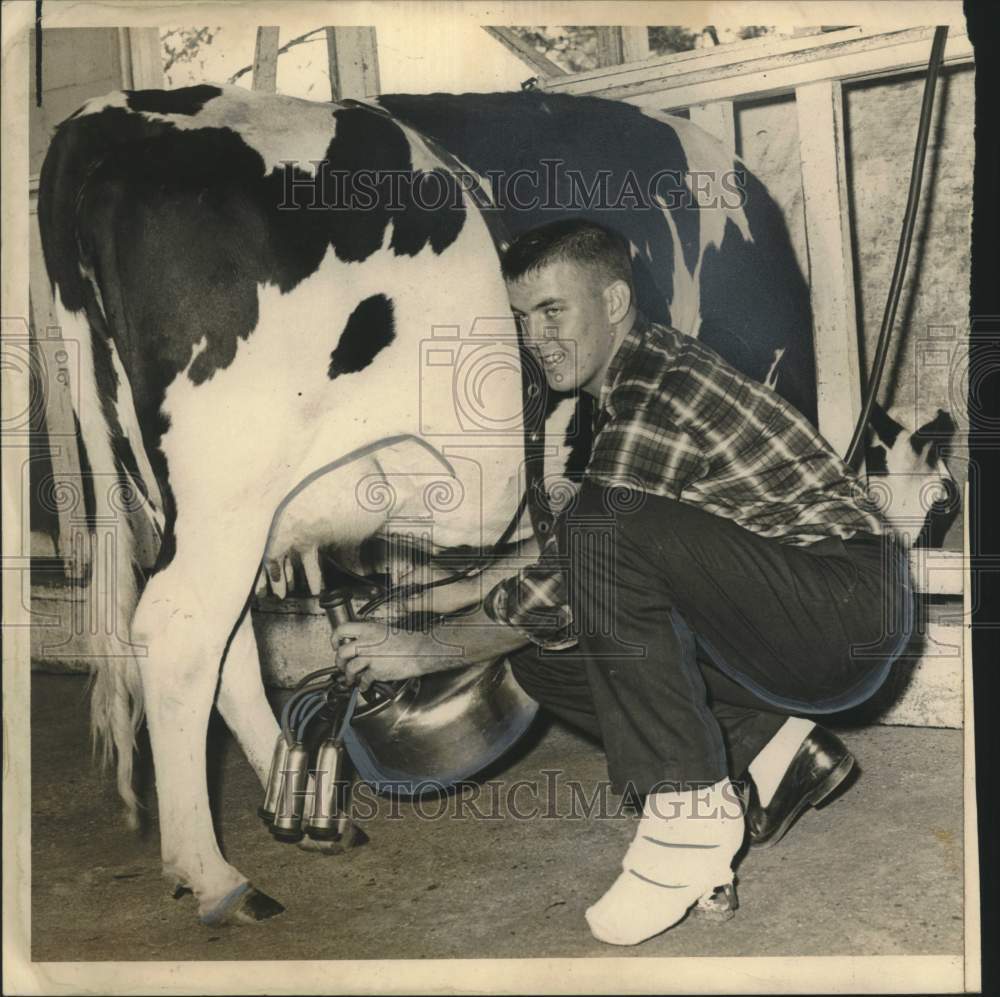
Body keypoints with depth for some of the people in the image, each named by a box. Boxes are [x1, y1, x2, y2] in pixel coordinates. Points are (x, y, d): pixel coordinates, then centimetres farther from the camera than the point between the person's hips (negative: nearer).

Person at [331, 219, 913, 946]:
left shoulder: (659, 398, -20)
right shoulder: (638, 375, 10)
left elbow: (567, 590, -19)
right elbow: (566, 568, 17)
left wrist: (424, 653, -8)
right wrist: (431, 596, 13)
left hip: (853, 610, -9)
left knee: (609, 531, -31)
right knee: (540, 650, 1)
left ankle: (690, 808, -19)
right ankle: (772, 752, 5)